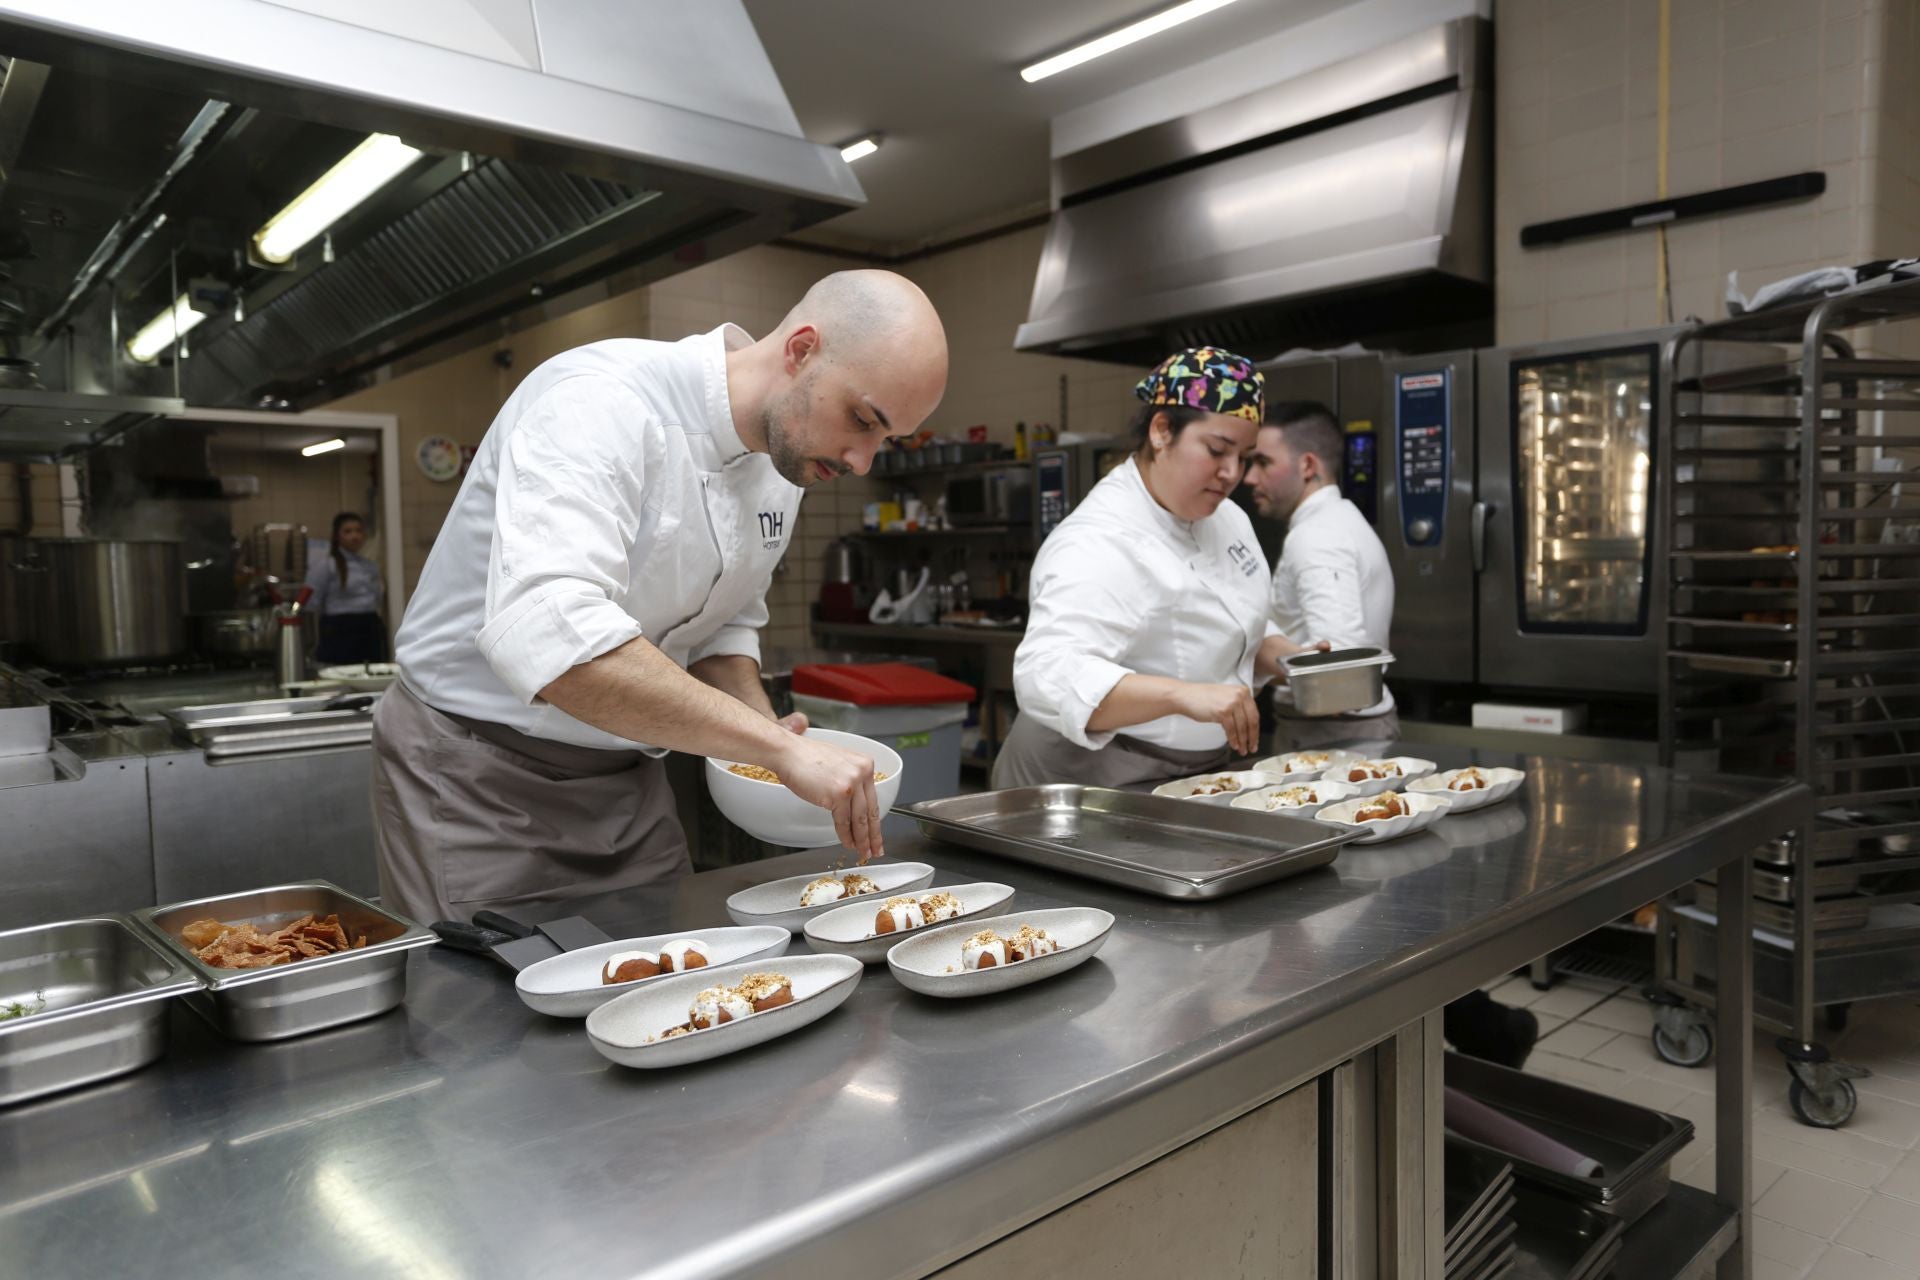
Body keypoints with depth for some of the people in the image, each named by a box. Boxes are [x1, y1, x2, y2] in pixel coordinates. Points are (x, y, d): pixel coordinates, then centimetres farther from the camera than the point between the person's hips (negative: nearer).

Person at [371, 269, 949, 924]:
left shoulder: (782, 459, 0)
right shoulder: (601, 401, -26)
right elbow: (547, 633, -41)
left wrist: (768, 730, -7)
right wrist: (777, 746, -39)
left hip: (626, 775, 7)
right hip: (477, 773, -6)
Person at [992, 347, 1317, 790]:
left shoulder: (1229, 521, 4)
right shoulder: (1098, 544, -24)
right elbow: (1048, 676, -38)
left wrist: (1285, 657, -2)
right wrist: (1184, 695, -48)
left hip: (1197, 780, 7)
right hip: (1099, 788, -7)